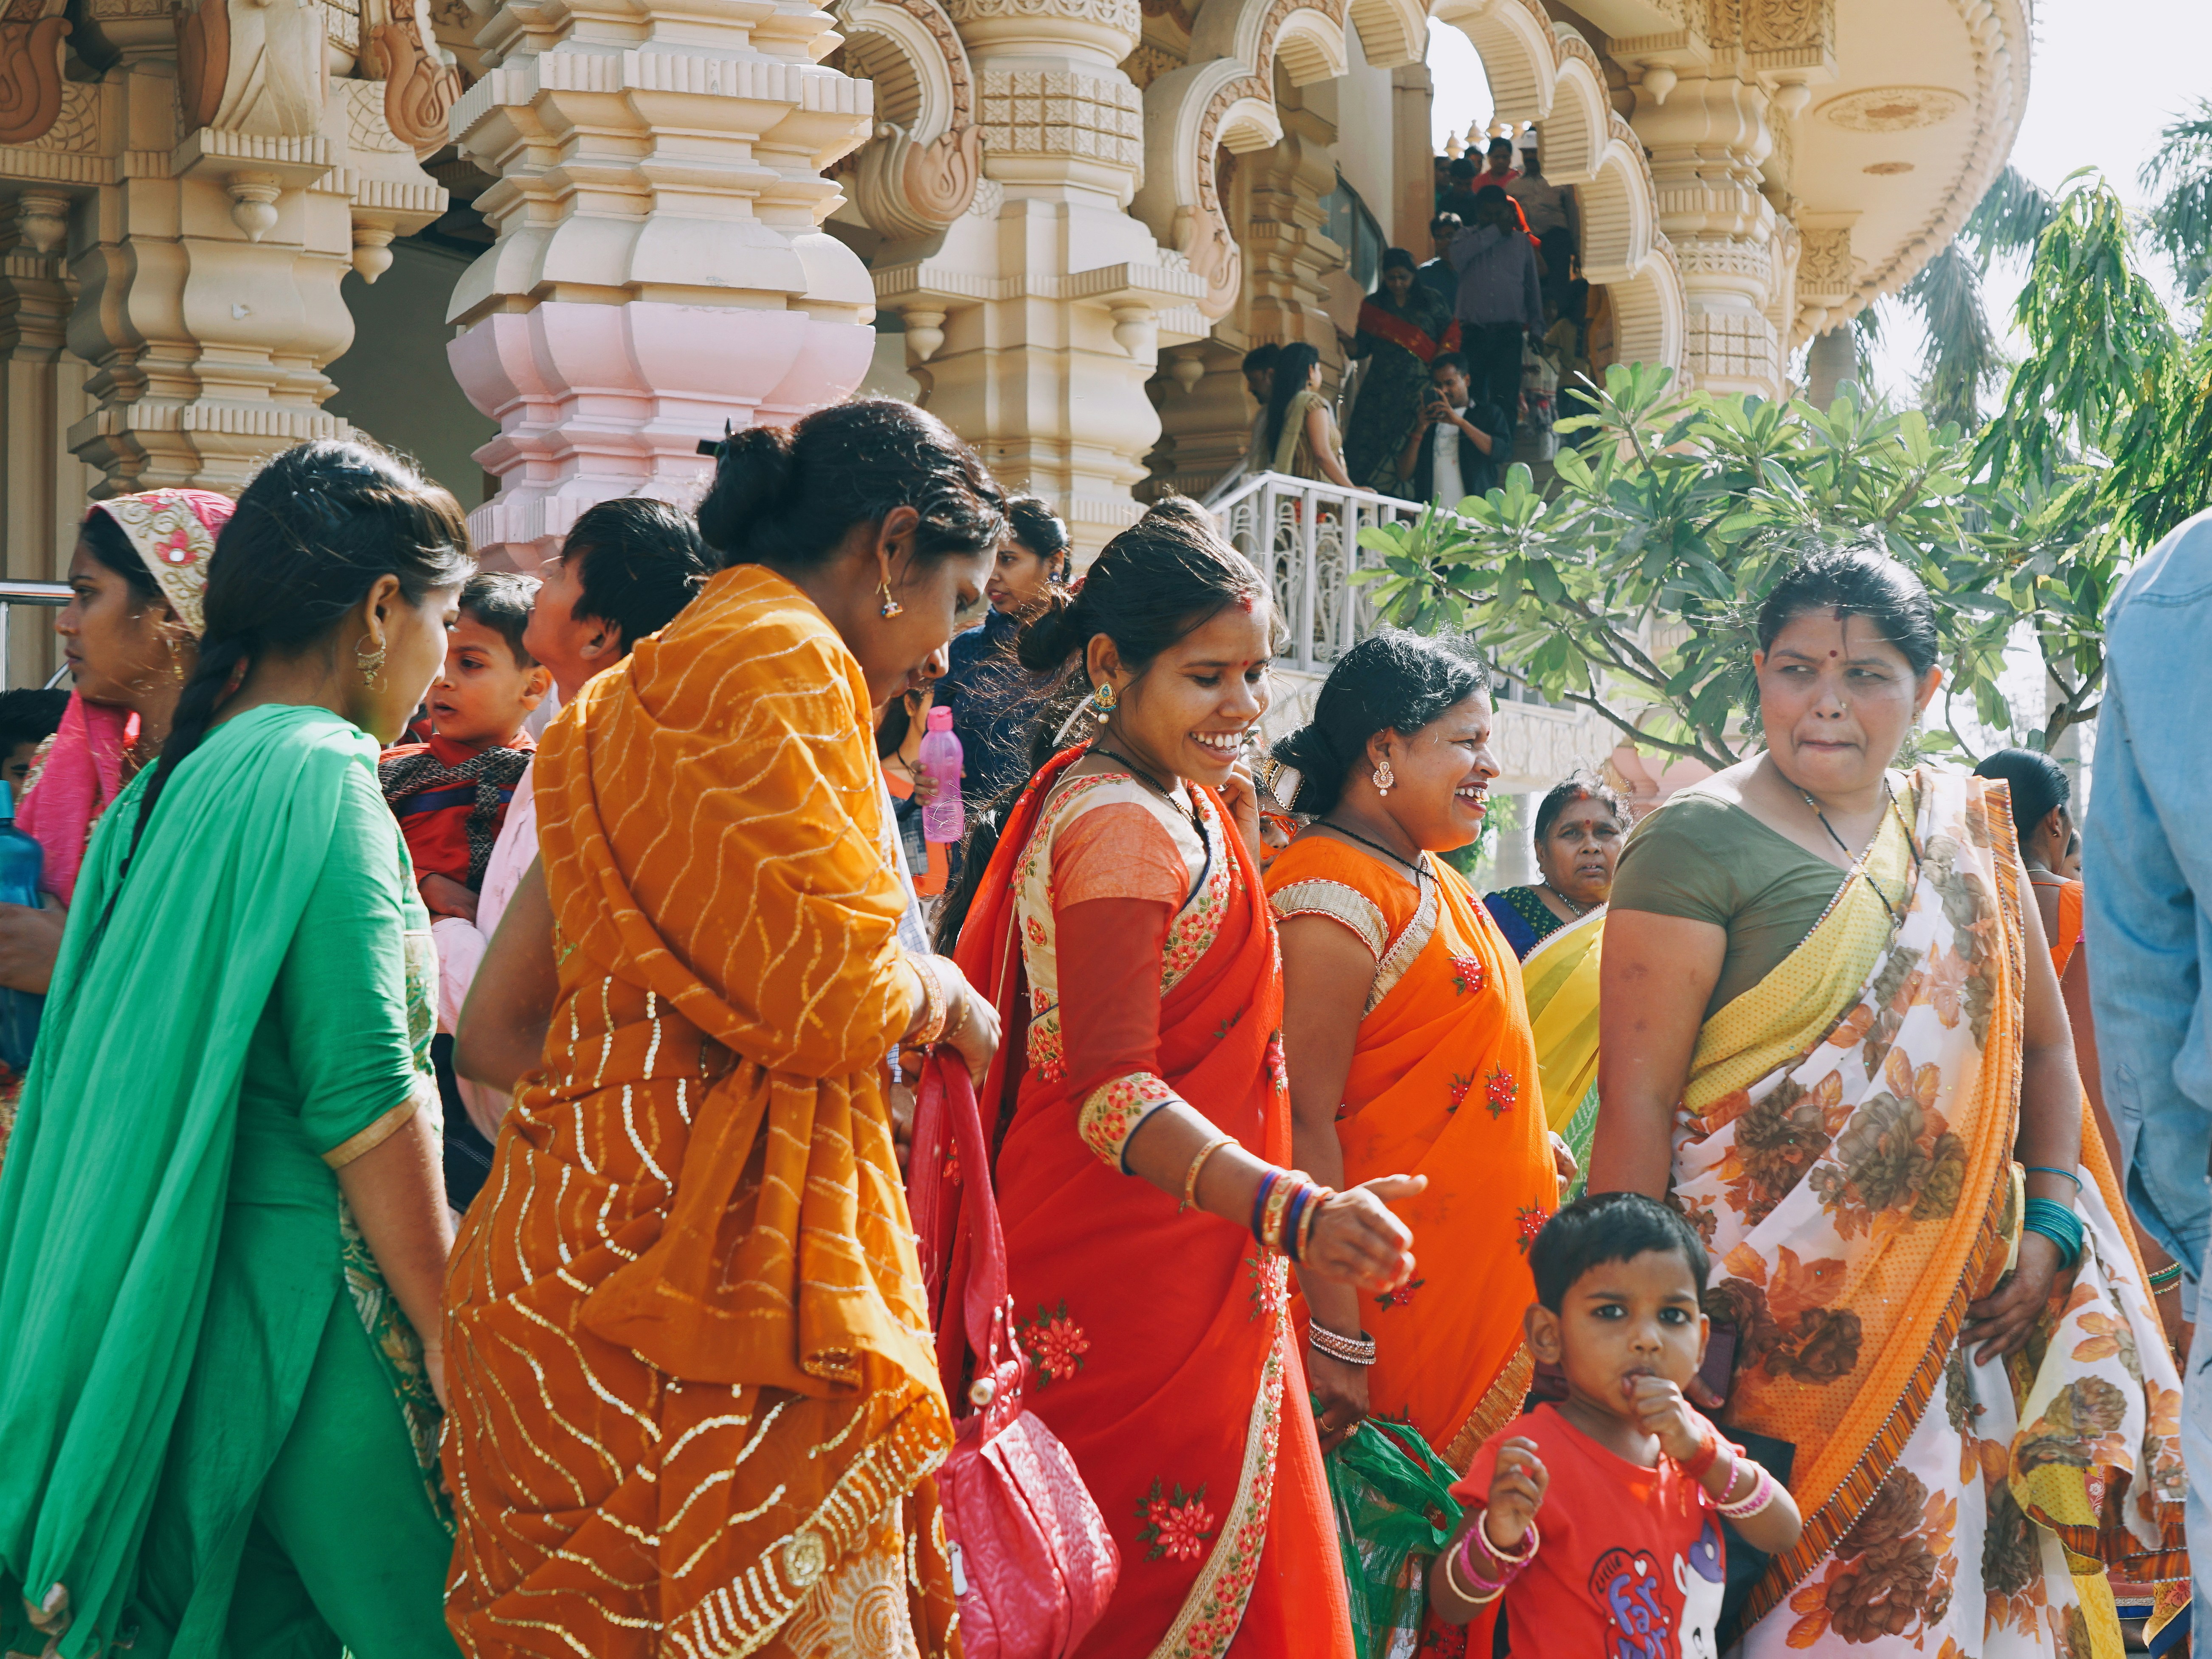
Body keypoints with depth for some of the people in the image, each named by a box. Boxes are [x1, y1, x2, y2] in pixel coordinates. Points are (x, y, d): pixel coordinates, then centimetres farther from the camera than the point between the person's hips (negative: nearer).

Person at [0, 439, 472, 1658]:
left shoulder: (183, 780, 14)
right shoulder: (322, 777, -13)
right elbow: (365, 1103, -18)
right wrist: (447, 1330, -14)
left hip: (192, 1296, 9)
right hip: (312, 1287, -9)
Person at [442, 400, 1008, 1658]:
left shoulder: (634, 699, 21)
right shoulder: (783, 658, -7)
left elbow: (496, 1032, 21)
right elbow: (831, 1000, -16)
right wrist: (937, 990, 5)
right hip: (711, 1264, -10)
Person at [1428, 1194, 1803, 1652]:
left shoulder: (1687, 1433, 5)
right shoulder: (1527, 1460, -14)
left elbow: (1782, 1535, -2)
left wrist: (1700, 1452, -14)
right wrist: (1497, 1542, -32)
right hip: (1563, 1651, -5)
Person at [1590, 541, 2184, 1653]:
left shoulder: (1965, 832, 12)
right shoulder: (1698, 843, -5)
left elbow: (2044, 1042, 18)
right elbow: (1636, 1098, -9)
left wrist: (2050, 1225, 3)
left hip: (1963, 1310, 5)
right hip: (1775, 1303, -5)